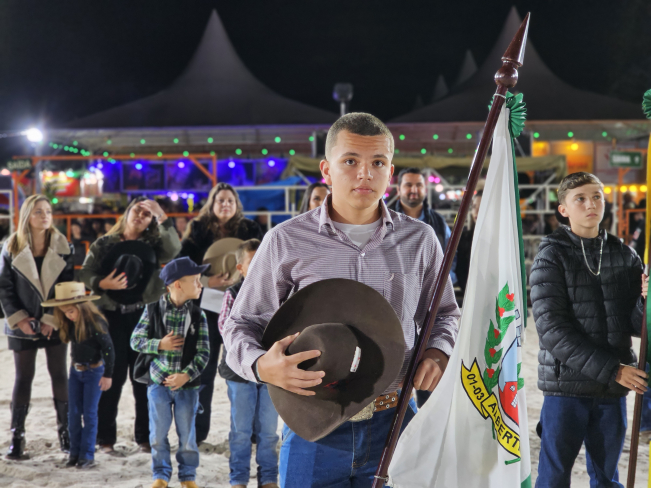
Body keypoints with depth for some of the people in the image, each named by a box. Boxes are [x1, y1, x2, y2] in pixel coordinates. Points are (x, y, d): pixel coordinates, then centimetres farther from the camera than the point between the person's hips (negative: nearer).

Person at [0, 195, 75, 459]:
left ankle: (65, 429, 15)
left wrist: (52, 319, -9)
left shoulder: (62, 247, -1)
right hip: (24, 324, -1)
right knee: (24, 377, 3)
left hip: (55, 322, 1)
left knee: (59, 374, 5)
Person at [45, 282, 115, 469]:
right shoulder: (70, 324, -2)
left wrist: (107, 375, -16)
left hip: (94, 371, -6)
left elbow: (109, 349, -18)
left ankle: (87, 455, 6)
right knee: (74, 413, 7)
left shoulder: (96, 322, -22)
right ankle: (75, 452, 16)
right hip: (75, 370, 6)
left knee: (89, 413, -1)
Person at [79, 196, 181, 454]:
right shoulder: (103, 244, 7)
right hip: (111, 315, -1)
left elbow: (173, 250, -13)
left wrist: (163, 218, -20)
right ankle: (105, 437, 9)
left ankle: (145, 436, 12)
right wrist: (103, 283, -18)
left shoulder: (152, 245, 8)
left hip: (143, 315, 1)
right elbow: (84, 273, 1)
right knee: (112, 376, -1)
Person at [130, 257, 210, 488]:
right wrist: (159, 345, -15)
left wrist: (187, 375, -17)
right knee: (158, 434, 8)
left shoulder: (197, 315, -2)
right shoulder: (153, 309, -4)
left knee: (187, 434, 9)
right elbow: (136, 340, -1)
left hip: (187, 384, 1)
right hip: (158, 382, 0)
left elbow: (203, 352, -5)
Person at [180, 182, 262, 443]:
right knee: (204, 370, 5)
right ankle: (198, 432, 13)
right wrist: (207, 281, -16)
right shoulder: (198, 230, 6)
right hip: (207, 306, 0)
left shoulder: (249, 229, 7)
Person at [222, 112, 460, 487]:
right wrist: (262, 366, -18)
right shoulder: (286, 241, -3)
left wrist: (438, 351, -3)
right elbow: (241, 325, 3)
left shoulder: (420, 239, 5)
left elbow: (444, 313, 19)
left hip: (394, 424, 2)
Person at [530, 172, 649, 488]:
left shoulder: (624, 256, 8)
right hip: (566, 385, -4)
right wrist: (612, 369, -18)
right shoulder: (551, 257, -5)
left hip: (613, 390, 4)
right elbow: (552, 329, -14)